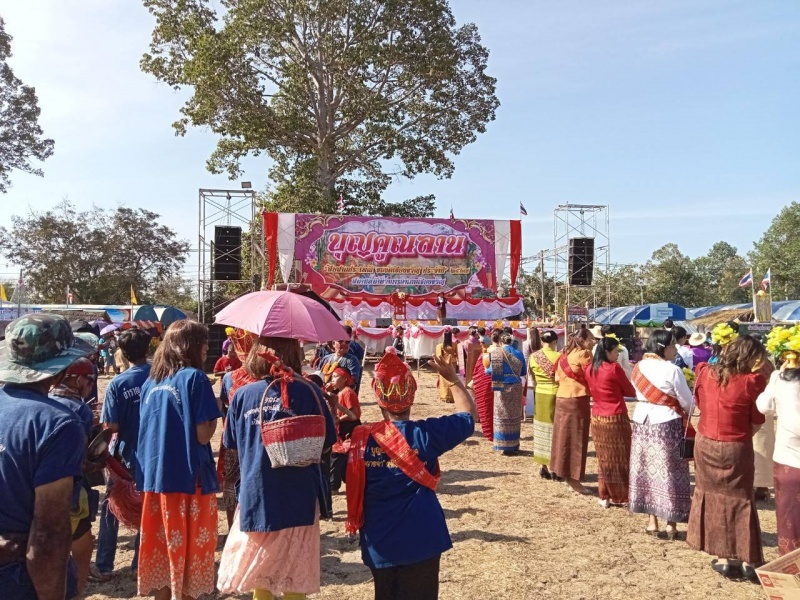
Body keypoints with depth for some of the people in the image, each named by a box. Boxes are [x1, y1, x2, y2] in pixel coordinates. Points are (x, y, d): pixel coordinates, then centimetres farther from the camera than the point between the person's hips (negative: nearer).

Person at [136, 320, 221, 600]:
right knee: (187, 551, 7)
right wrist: (215, 413, 0)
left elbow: (147, 430, 14)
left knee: (162, 547, 17)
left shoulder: (151, 382, 8)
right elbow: (203, 435, -16)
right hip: (189, 477, -6)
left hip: (154, 477, 6)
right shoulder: (194, 378, -12)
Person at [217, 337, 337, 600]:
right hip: (298, 494, -2)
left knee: (260, 568, 19)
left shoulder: (242, 395, -3)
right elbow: (328, 439, -4)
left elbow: (231, 442, 8)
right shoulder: (308, 391, -9)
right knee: (295, 575, 13)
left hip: (255, 493, 2)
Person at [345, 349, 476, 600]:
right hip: (420, 540, -3)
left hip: (379, 543, 3)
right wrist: (452, 378, 8)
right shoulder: (427, 433, -14)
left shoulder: (360, 438, -9)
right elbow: (469, 415, 0)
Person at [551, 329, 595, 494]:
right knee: (575, 439, -2)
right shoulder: (583, 354, -10)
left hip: (561, 399, 8)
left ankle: (558, 467, 25)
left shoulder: (564, 354, 14)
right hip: (577, 400, -8)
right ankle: (572, 477, 2)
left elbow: (557, 377, 15)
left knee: (564, 436, 17)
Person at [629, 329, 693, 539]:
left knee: (647, 470, 11)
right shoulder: (672, 370, -14)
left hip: (642, 422, 6)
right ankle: (671, 524, 12)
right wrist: (682, 412, 13)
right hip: (667, 424, -5)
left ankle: (652, 522, 18)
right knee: (668, 472, 4)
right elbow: (688, 402, -7)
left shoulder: (639, 367, 4)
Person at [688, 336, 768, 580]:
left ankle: (723, 559, 20)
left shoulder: (705, 373, -3)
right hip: (736, 448, -3)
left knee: (713, 498, 14)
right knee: (741, 500, 12)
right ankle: (748, 561, 21)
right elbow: (757, 422, -7)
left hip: (705, 444, 3)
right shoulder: (752, 381, -15)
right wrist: (741, 435, 8)